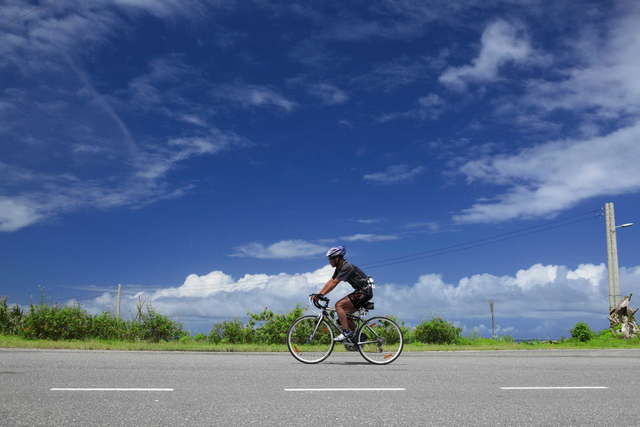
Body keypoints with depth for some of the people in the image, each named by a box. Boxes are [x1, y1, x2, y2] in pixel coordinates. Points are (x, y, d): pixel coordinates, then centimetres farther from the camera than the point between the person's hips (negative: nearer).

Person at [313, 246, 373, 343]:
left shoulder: (346, 267, -19)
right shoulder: (339, 268, 10)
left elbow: (334, 283, -25)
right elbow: (330, 282, 9)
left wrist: (321, 295, -27)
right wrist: (318, 294, 1)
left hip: (365, 292, -10)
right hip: (361, 291, 10)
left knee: (339, 305, -17)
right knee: (345, 313, 8)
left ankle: (346, 332, -15)